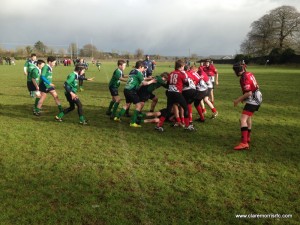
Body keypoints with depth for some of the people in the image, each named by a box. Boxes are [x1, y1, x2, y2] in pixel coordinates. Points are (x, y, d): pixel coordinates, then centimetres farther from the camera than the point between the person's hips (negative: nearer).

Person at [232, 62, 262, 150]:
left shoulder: (244, 78, -21)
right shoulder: (249, 74, 7)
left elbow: (249, 93, -25)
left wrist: (238, 100, -16)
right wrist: (244, 97, 18)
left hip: (252, 100, -10)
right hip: (257, 98, 10)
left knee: (243, 119, -18)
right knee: (248, 117, 25)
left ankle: (244, 143, -26)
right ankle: (247, 138, 38)